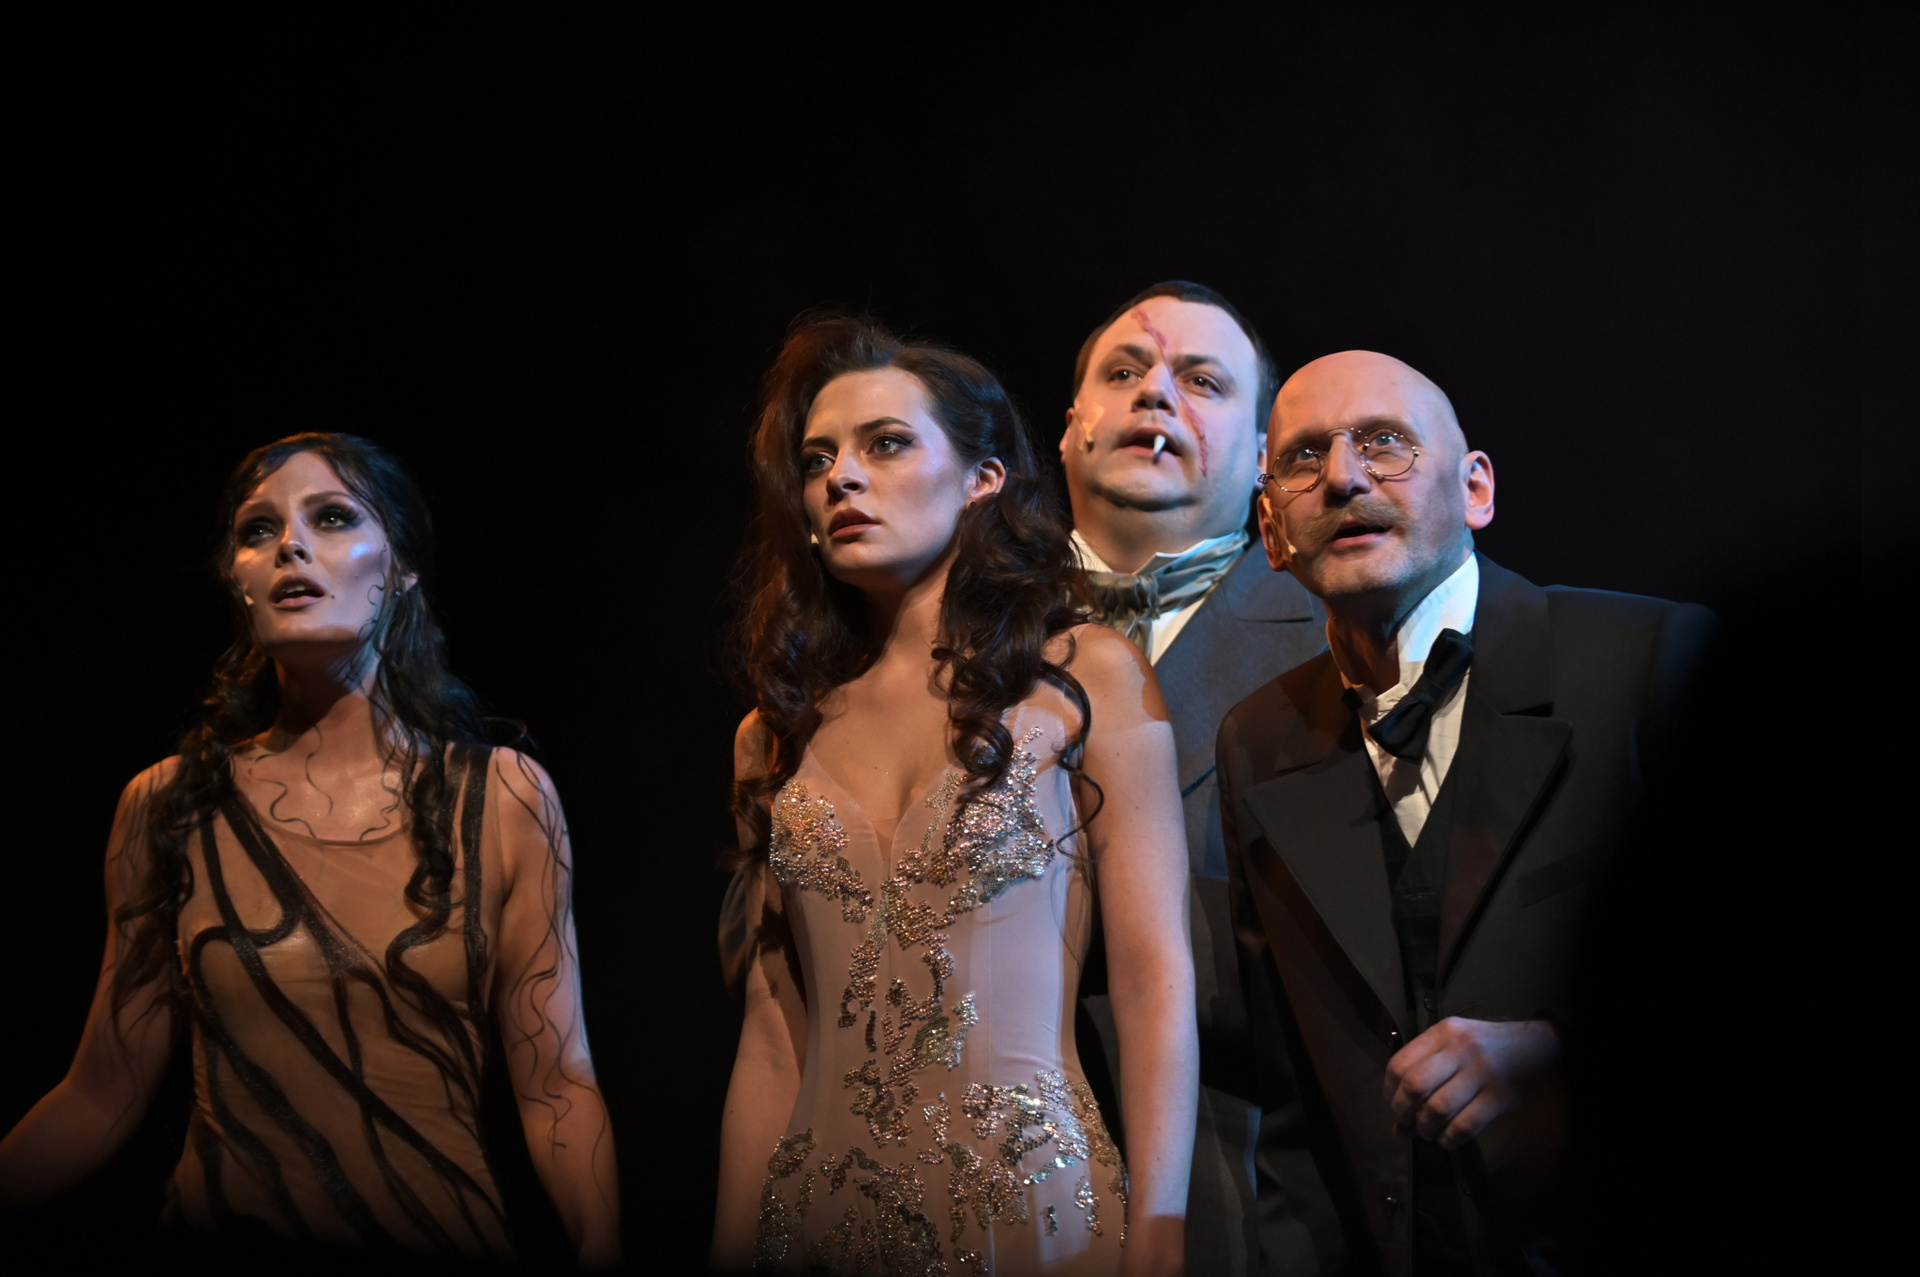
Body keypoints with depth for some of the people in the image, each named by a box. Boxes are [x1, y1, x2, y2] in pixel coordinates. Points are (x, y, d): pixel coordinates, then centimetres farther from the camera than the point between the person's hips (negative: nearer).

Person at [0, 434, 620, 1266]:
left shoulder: (505, 799, -5)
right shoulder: (166, 807, -3)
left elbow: (558, 1088, -6)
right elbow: (104, 1094, 0)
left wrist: (602, 1254, -19)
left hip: (439, 1243, 0)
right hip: (220, 1242, 1)